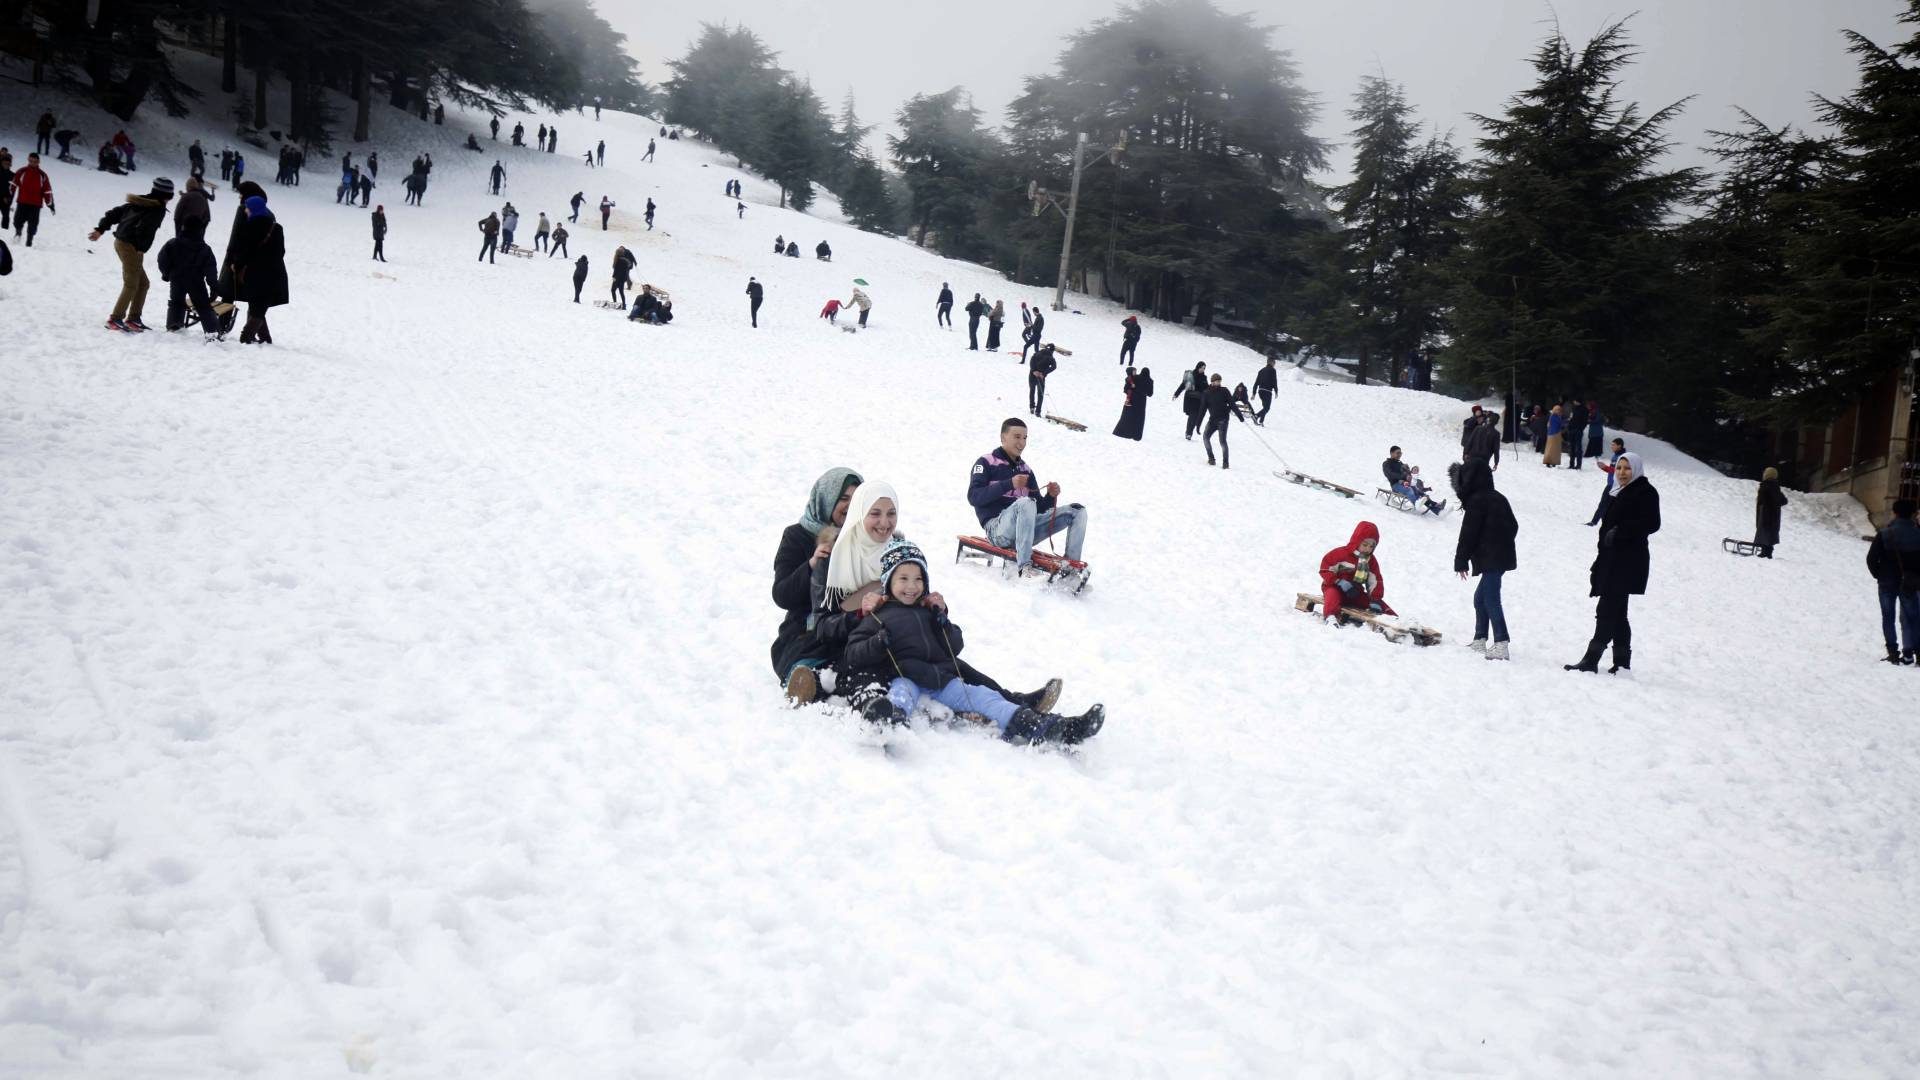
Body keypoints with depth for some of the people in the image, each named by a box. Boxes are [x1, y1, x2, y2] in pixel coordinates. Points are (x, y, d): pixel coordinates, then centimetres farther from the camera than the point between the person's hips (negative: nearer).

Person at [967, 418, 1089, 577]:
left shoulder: (1025, 469, 22)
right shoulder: (986, 462, 5)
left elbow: (1039, 508, 20)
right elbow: (973, 497, -11)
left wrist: (1051, 497, -3)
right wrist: (1009, 484, -18)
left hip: (1026, 526, 6)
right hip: (997, 527, -6)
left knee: (1078, 511, -3)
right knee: (1026, 502, -38)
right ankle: (1023, 567, -41)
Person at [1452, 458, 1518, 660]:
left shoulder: (1476, 501, -12)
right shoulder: (1498, 498, 15)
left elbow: (1468, 534, -12)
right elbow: (1513, 526, 21)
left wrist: (1461, 561, -5)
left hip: (1490, 559, -10)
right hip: (1503, 556, 10)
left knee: (1490, 599, -11)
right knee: (1480, 597, 18)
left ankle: (1501, 644, -16)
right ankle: (1480, 641, 22)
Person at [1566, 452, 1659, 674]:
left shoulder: (1645, 492, -5)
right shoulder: (1621, 495, 22)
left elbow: (1652, 523, -18)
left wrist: (1620, 531, -21)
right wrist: (1600, 563, 17)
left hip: (1628, 562, -9)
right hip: (1613, 560, 9)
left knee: (1607, 610, -12)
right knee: (1615, 613, 10)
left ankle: (1591, 659, -15)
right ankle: (1622, 662, 14)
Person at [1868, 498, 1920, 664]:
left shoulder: (1884, 534, -10)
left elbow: (1871, 559, -12)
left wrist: (1879, 575, 3)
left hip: (1888, 583, -1)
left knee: (1888, 618, 8)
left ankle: (1893, 652, 3)